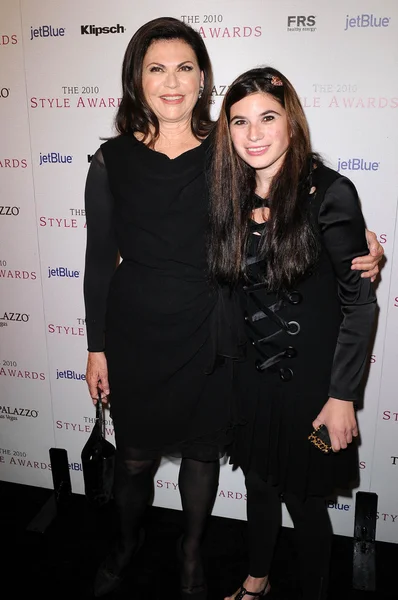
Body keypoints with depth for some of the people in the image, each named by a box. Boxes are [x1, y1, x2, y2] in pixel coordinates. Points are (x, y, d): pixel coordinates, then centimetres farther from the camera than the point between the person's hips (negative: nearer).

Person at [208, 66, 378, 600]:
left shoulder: (330, 192, -17)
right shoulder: (232, 195, -1)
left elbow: (360, 301, -15)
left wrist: (342, 396, -15)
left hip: (311, 377, -5)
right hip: (252, 371, 5)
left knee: (305, 498, 13)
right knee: (259, 484, 24)